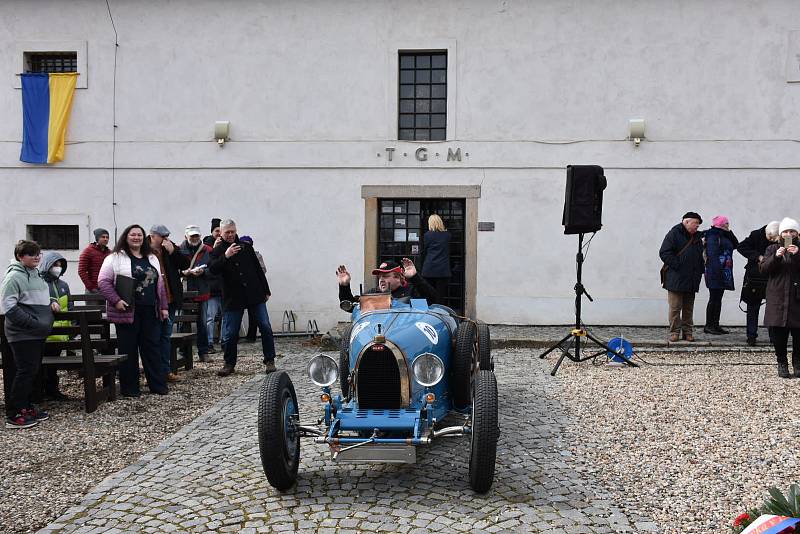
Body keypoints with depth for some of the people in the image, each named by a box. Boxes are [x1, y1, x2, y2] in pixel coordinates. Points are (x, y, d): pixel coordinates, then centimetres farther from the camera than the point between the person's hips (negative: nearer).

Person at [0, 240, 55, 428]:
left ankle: (26, 407, 24)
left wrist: (51, 301, 9)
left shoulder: (35, 274, 14)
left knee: (33, 371, 13)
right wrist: (33, 323, -21)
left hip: (38, 333, 9)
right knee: (25, 371, -7)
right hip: (23, 334, -9)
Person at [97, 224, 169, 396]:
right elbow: (103, 282, -5)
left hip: (150, 311, 5)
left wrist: (164, 307, 13)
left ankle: (158, 385, 14)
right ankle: (129, 388, 11)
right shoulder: (115, 258, 0)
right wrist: (116, 300, -17)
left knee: (152, 348, 8)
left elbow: (160, 284, 19)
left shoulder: (152, 259, 17)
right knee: (128, 350, 2)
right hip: (127, 311, -5)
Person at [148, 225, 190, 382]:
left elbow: (186, 264, 0)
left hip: (170, 300, 5)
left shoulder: (170, 248, 6)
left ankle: (166, 371, 20)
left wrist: (173, 251, -11)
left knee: (166, 335, 12)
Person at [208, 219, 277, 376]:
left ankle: (269, 360, 10)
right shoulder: (217, 251, 3)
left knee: (265, 328, -1)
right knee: (230, 333, 1)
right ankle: (229, 363, 18)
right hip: (232, 298, -1)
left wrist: (266, 291, 12)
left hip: (255, 295, 2)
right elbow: (213, 269, -15)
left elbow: (258, 269, 14)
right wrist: (225, 256, -30)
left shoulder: (246, 247, 9)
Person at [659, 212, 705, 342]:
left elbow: (701, 256, 26)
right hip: (676, 279, -6)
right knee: (675, 307, -3)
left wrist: (700, 271, 12)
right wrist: (677, 266, -16)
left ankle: (688, 332, 15)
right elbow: (664, 253, -13)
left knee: (689, 308, 10)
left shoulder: (697, 237, 17)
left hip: (692, 280, 6)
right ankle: (674, 332, 3)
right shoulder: (674, 234, -5)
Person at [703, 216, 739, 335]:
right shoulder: (713, 237, -11)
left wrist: (730, 232, 8)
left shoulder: (725, 236, 18)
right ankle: (708, 325, -2)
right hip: (715, 272, -9)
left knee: (718, 299, 11)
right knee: (714, 298, -7)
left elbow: (736, 245, 16)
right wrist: (717, 270, -24)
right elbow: (712, 255, -18)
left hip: (724, 273, 9)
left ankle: (716, 325, 15)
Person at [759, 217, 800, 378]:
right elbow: (763, 268, 1)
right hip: (777, 297, 0)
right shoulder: (772, 249, 12)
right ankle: (782, 363, 13)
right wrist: (776, 257, -13)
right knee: (777, 332, -2)